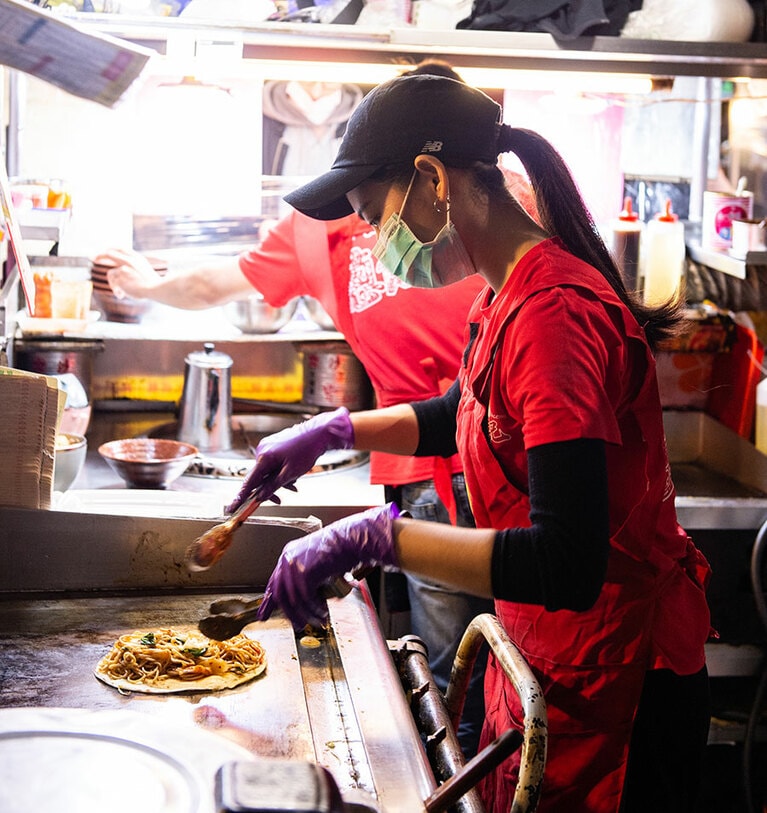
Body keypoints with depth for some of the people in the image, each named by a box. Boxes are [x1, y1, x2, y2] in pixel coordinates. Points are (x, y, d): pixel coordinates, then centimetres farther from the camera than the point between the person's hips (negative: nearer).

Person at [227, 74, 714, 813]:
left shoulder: (553, 311, -28)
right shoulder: (508, 292, 3)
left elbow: (566, 564, -35)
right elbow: (460, 417, 22)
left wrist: (373, 536, -33)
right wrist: (333, 431, 11)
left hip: (612, 681, -9)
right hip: (542, 653, 9)